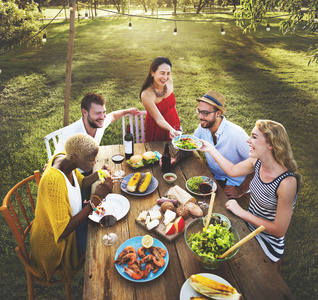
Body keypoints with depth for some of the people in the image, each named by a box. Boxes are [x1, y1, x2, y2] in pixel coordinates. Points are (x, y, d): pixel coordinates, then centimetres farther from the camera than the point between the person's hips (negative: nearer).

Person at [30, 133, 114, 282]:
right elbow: (63, 231, -35)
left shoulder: (65, 158, -12)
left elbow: (81, 183, 9)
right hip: (56, 243, -8)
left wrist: (98, 175, -12)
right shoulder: (53, 181, -37)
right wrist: (96, 198, -37)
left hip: (71, 219, 8)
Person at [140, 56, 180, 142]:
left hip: (173, 123, 5)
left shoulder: (169, 81, -13)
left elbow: (172, 104, 2)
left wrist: (177, 124, 11)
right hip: (157, 128, -5)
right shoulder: (146, 95, -30)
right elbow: (159, 119, -28)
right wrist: (171, 130, -47)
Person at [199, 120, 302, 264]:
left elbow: (279, 231, -24)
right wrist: (210, 148, 7)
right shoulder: (257, 161, -12)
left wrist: (241, 212, -23)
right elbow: (232, 170, 8)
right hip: (248, 224, 6)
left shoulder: (287, 182, -31)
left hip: (267, 245, -6)